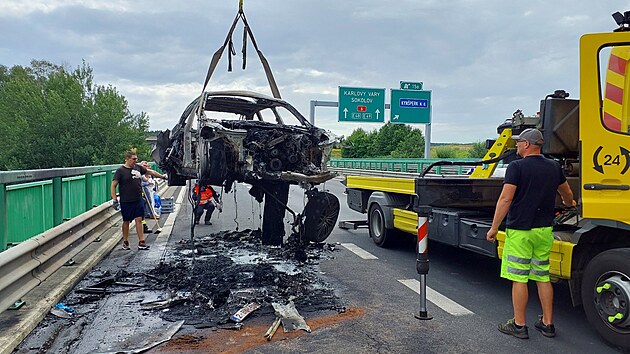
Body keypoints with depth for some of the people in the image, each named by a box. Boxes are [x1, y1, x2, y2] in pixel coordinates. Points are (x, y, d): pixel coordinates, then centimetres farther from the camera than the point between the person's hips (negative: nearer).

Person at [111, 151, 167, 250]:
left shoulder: (138, 167, 6)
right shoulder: (120, 171, -8)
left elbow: (150, 171, 21)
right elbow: (113, 185, -8)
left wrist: (162, 176, 25)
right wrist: (114, 199, -14)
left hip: (138, 200, 4)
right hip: (126, 201, -3)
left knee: (139, 220, 1)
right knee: (126, 221, 9)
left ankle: (141, 242, 2)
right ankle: (125, 242, 23)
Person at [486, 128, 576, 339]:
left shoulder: (516, 167, -11)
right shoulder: (554, 167, 9)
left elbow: (505, 199, -18)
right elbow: (567, 195, 25)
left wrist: (494, 227, -11)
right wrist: (569, 204, 48)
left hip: (520, 231, -6)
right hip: (544, 230, 6)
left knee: (519, 279, 1)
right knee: (543, 277, 15)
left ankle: (519, 325, 9)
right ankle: (547, 323, 22)